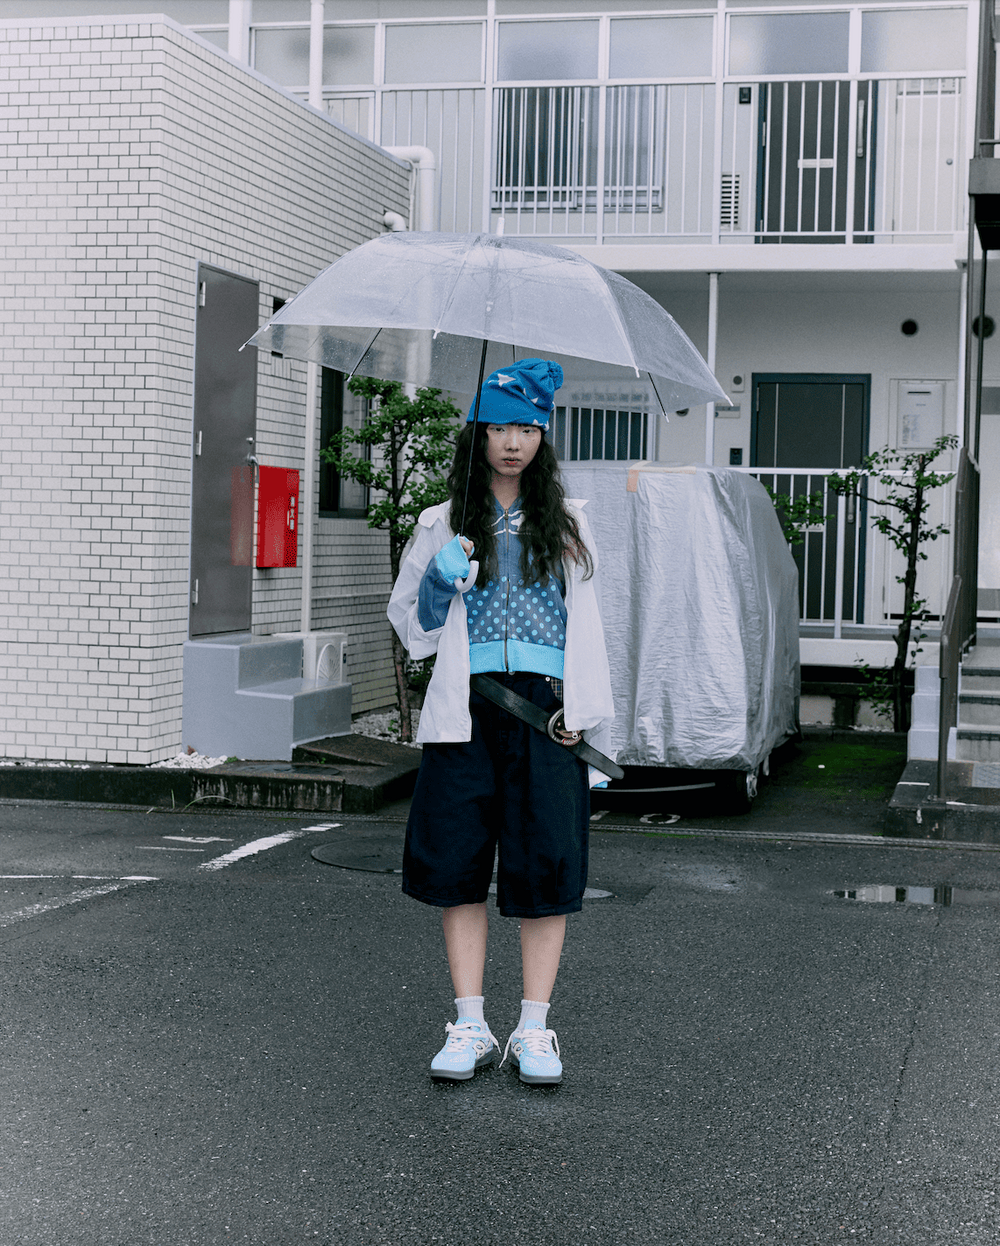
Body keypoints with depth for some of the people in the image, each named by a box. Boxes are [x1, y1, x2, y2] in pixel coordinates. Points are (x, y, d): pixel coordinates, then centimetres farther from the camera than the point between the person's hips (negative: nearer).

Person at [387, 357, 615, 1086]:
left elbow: (586, 626, 12)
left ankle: (535, 1030, 8)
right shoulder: (443, 526, 11)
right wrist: (441, 579, -5)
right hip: (467, 711, 0)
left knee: (547, 865, -2)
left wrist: (588, 719, 4)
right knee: (459, 864, 0)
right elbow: (411, 625, 15)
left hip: (545, 708, 0)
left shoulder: (566, 522, 12)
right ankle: (470, 1028, 10)